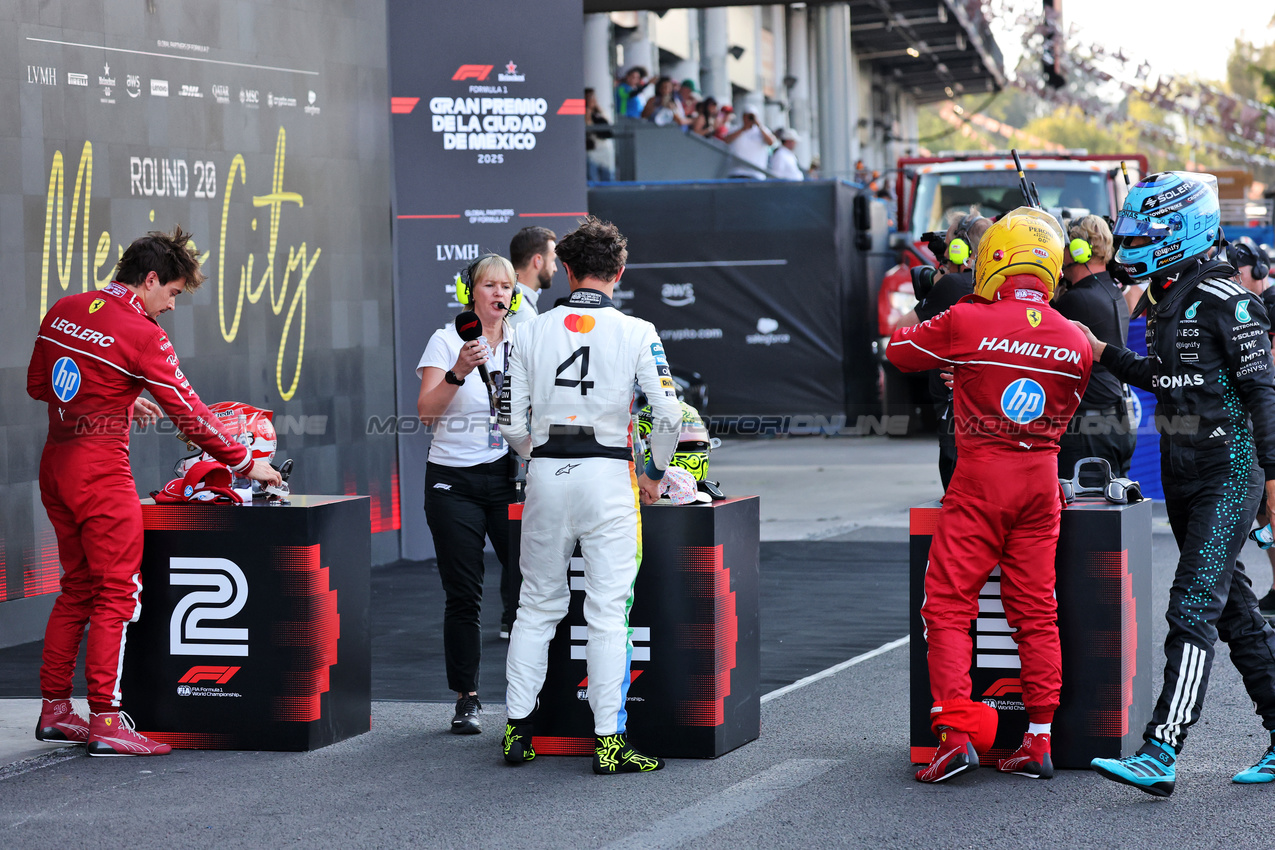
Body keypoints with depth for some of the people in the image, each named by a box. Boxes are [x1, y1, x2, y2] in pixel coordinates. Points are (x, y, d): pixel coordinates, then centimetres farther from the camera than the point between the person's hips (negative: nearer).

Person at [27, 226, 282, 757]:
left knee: (77, 587, 17)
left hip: (56, 462, 8)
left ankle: (54, 710, 20)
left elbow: (37, 385, 20)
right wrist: (246, 463, -2)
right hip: (101, 469, -8)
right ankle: (106, 722, -5)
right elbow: (188, 413, -11)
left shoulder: (63, 311, 10)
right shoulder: (141, 333, -13)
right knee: (117, 593, -4)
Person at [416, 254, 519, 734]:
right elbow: (426, 411, -11)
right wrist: (459, 372, -23)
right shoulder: (447, 341, 1)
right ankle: (467, 699, 10)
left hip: (508, 474, 2)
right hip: (453, 479, -2)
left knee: (525, 583, -8)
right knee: (462, 595, 0)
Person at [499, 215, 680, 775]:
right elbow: (668, 413, -9)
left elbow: (511, 424, 3)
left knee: (538, 603, 14)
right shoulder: (635, 333, -3)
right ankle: (608, 740, -2)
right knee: (607, 610, 0)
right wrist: (654, 474, 7)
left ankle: (518, 729, 16)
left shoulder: (534, 332, 4)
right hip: (607, 475, -3)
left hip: (546, 475, 3)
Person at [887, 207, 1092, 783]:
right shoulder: (1075, 340, 2)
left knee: (948, 605, 2)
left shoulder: (967, 322, -11)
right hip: (1042, 478, 4)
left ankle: (956, 731, -6)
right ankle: (1040, 740, 11)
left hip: (981, 477, -4)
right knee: (1036, 611, 9)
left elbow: (899, 351, 4)